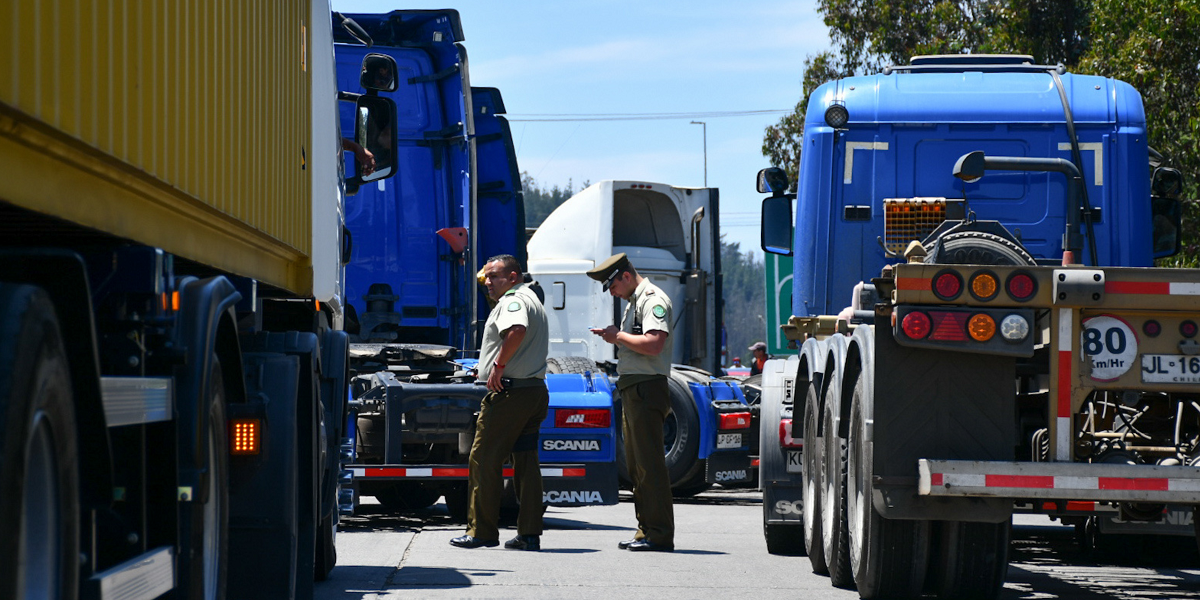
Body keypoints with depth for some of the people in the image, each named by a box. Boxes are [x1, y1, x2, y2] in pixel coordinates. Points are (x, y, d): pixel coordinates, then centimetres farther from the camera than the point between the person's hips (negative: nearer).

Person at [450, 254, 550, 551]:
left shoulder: (513, 300, -10)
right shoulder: (532, 300, 23)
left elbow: (517, 329, -31)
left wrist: (499, 365, -24)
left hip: (510, 391, -10)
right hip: (535, 390, 10)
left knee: (484, 459, -4)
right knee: (526, 461, 9)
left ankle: (482, 531, -2)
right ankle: (529, 534, 6)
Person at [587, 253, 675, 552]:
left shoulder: (653, 300, -11)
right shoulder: (634, 302, 22)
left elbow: (653, 344, -24)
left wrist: (619, 336, -12)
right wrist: (614, 337, 9)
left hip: (647, 389, -11)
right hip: (632, 390, 11)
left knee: (649, 464, -11)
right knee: (636, 464, 12)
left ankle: (660, 535, -11)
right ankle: (646, 530, 15)